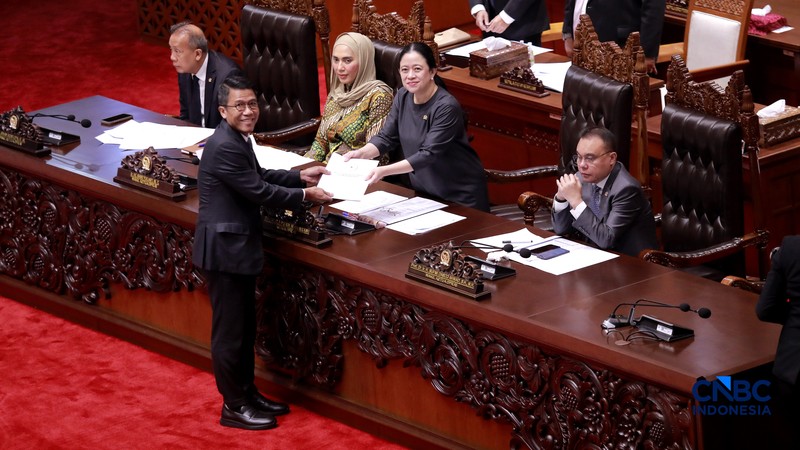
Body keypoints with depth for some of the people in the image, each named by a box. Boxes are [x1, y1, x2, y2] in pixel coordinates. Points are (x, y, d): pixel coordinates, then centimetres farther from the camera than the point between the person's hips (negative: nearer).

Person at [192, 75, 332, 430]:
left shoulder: (237, 140, 8)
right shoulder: (224, 147, -23)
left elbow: (259, 176, 21)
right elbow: (259, 191, -21)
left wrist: (300, 176, 13)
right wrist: (305, 195, -12)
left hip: (238, 245, 10)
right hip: (224, 248, -10)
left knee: (245, 325, 19)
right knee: (229, 330, 1)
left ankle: (247, 392, 31)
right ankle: (233, 407, 10)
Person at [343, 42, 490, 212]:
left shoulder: (446, 107, -24)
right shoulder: (403, 96, -3)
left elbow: (428, 154, -29)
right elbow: (386, 138, -1)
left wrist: (384, 171, -38)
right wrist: (360, 153, -21)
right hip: (422, 190, 6)